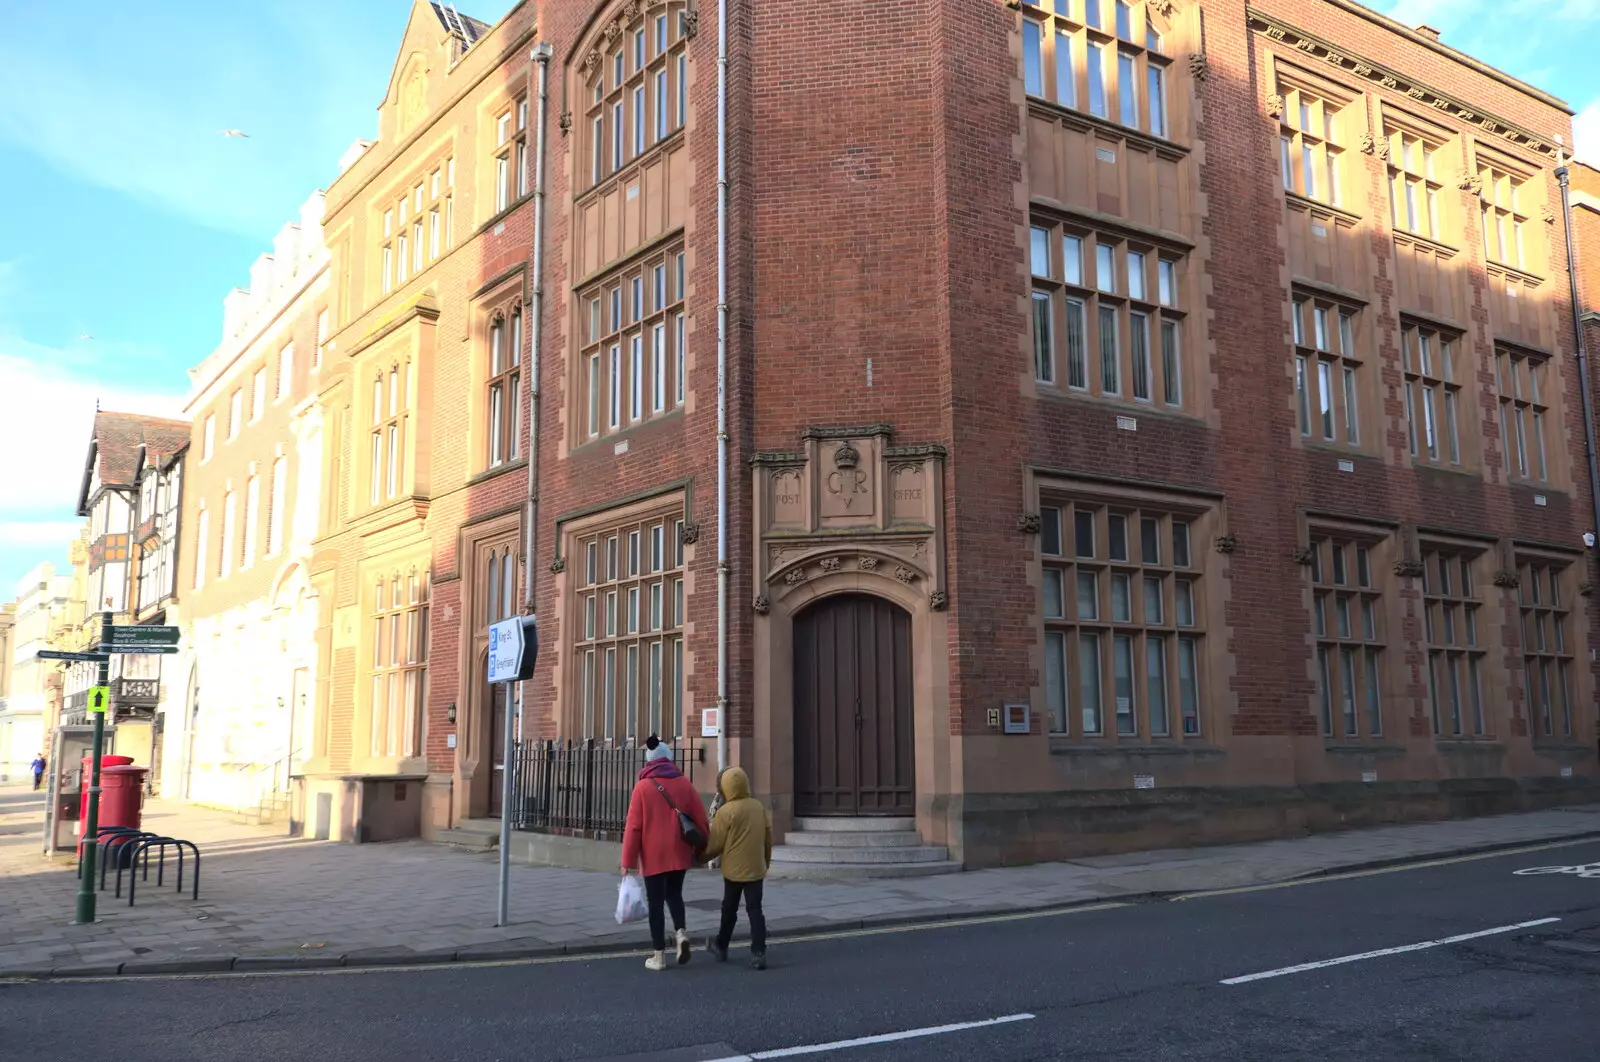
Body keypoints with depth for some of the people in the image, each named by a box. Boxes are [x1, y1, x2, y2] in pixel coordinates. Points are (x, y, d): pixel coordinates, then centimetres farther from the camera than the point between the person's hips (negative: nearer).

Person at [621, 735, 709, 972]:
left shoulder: (642, 787, -8)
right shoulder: (684, 783, 0)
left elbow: (633, 826, -10)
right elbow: (700, 818, 2)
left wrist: (628, 861, -4)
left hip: (653, 855, -3)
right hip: (680, 853, 3)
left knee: (655, 902, 8)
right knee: (674, 893, 23)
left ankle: (659, 956, 11)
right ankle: (681, 932, 0)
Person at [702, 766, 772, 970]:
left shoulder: (725, 811, -14)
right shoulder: (758, 806, 2)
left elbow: (715, 844, -8)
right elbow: (768, 836, 9)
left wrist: (705, 854, 12)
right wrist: (766, 862, 21)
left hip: (734, 869, -3)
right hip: (756, 868, 3)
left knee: (729, 909, 13)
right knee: (755, 910, 3)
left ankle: (721, 947, 30)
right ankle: (758, 953, -5)